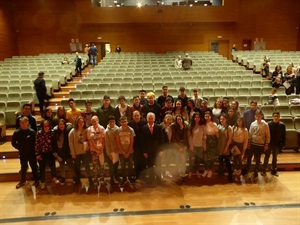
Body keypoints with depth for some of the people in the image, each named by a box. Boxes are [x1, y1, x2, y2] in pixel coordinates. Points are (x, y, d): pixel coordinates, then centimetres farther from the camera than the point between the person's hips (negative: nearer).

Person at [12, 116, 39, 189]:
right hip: (22, 153, 1)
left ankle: (36, 180, 28)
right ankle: (22, 181, 36)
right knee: (23, 167, 17)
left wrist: (32, 148, -11)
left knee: (34, 167, 11)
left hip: (32, 153, -1)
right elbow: (13, 143, 1)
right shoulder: (17, 132, -9)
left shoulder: (32, 131, -14)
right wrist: (20, 148, -2)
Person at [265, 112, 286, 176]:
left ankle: (274, 170, 30)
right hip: (269, 143, -2)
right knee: (267, 157, 8)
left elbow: (284, 135, 1)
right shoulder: (269, 124, -13)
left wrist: (283, 144, 1)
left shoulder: (282, 125, -6)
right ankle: (264, 170, 19)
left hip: (277, 144, 2)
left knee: (275, 157, 16)